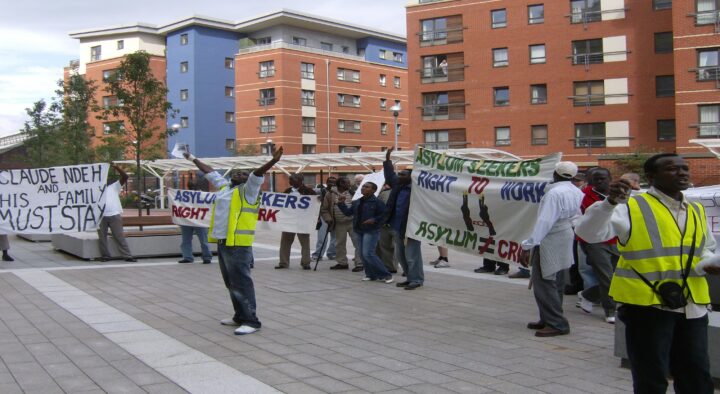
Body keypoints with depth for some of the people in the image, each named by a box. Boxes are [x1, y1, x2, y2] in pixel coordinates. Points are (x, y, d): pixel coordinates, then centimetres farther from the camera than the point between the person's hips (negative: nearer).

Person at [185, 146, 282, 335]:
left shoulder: (247, 190, -4)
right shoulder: (224, 186, 18)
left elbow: (258, 173, -21)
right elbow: (210, 172, 29)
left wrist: (273, 161, -36)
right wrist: (193, 159, 40)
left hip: (238, 244, -9)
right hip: (222, 243, 9)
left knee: (241, 283, -8)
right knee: (231, 283, 15)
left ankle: (251, 321, -4)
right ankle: (239, 316, 26)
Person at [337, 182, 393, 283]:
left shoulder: (377, 202, -10)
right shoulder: (357, 202, 12)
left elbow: (384, 215, -12)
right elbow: (348, 212, 16)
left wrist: (374, 220, -23)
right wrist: (341, 203, 4)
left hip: (371, 231, -8)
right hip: (359, 231, 8)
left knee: (368, 254, -15)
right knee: (363, 254, 8)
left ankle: (385, 275, -7)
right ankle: (371, 274, 20)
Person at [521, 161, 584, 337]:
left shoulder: (554, 193, -20)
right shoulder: (577, 192, 5)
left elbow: (544, 222, -25)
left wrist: (527, 246, -24)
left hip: (550, 243, -9)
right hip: (566, 243, 9)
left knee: (544, 283, -3)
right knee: (556, 284, 15)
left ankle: (556, 324, -1)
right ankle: (550, 319, 25)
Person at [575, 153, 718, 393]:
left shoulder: (697, 211, 14)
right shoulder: (632, 207, -6)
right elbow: (587, 233, -17)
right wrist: (611, 202, -31)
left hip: (693, 307, 6)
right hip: (646, 304, -6)